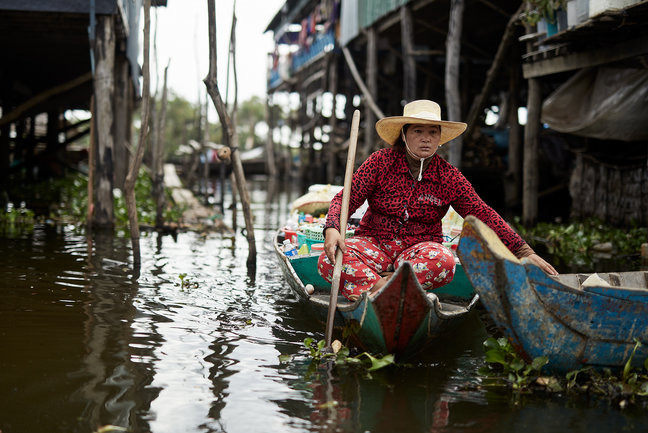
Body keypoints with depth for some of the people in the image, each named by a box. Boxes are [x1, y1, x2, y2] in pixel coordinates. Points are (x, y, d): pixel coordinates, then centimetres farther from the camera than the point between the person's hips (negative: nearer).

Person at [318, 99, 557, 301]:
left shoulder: (449, 176, 1)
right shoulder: (381, 161, -3)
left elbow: (483, 214, 0)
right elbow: (346, 198, -5)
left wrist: (524, 251, -7)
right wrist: (332, 228, -27)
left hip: (420, 248, 0)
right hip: (373, 242, 0)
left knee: (443, 261, -36)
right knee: (330, 259, -31)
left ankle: (377, 289, -34)